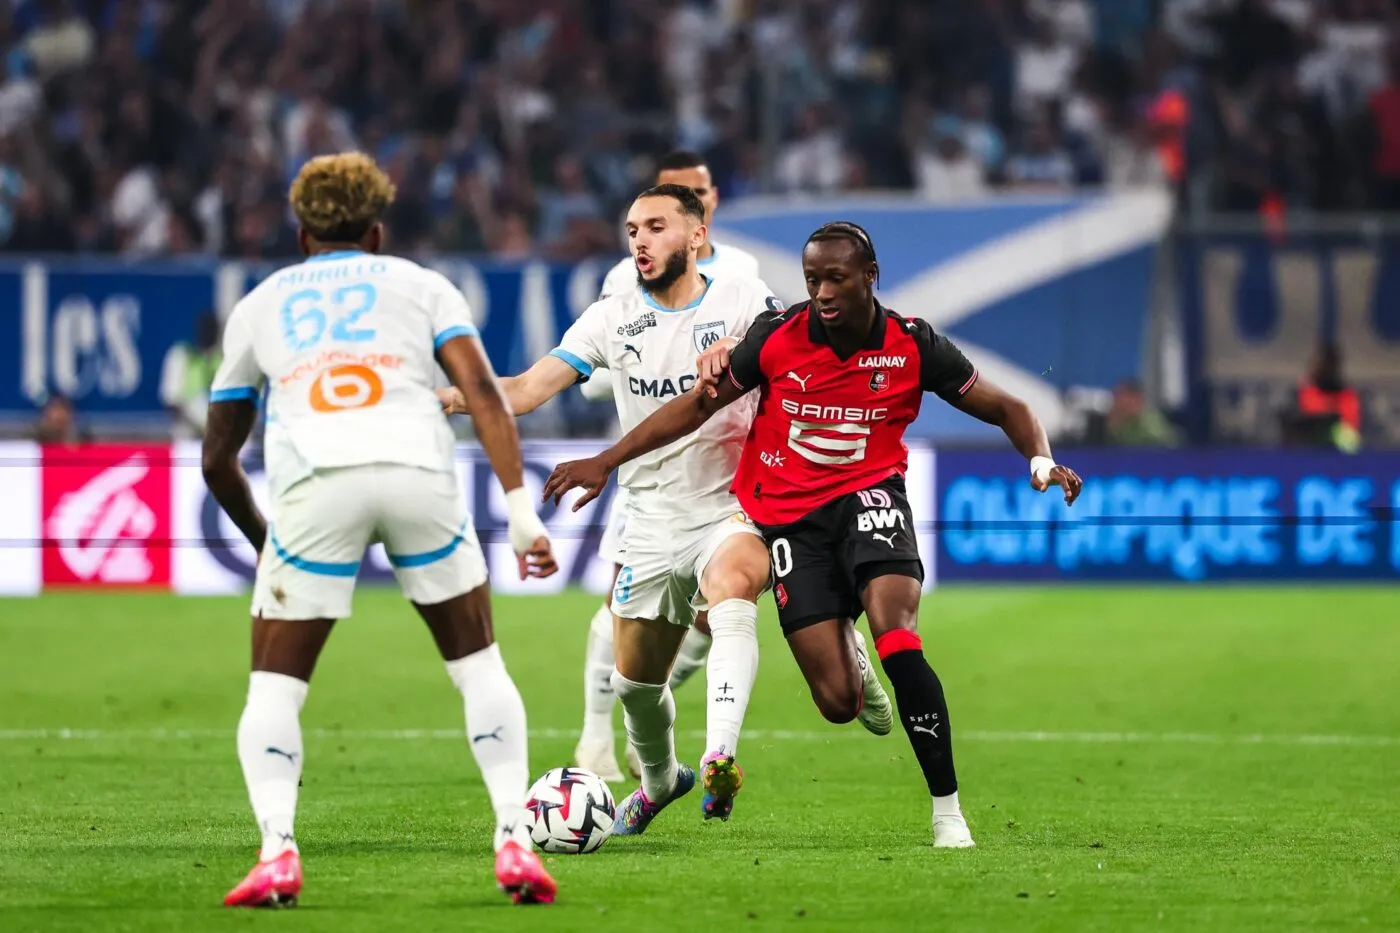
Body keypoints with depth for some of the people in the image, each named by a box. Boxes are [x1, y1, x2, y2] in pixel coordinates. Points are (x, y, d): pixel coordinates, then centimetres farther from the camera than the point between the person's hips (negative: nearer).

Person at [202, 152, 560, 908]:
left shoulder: (258, 305, 29)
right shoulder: (419, 285, 24)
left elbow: (217, 456, 30)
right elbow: (482, 392, 7)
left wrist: (261, 542, 45)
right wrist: (521, 509, 2)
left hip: (313, 480, 0)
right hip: (418, 472, 0)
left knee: (275, 687, 12)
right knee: (477, 664, 17)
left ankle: (277, 853, -8)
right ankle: (514, 842, 6)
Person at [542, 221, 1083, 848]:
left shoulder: (913, 346, -7)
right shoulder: (776, 337, -7)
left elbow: (1004, 409, 4)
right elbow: (698, 406, 5)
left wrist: (1041, 461, -17)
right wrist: (606, 462, 3)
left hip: (867, 496, -1)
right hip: (787, 516, 1)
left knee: (896, 636, -30)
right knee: (838, 702, -9)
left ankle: (947, 808, -22)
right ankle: (847, 653, 33)